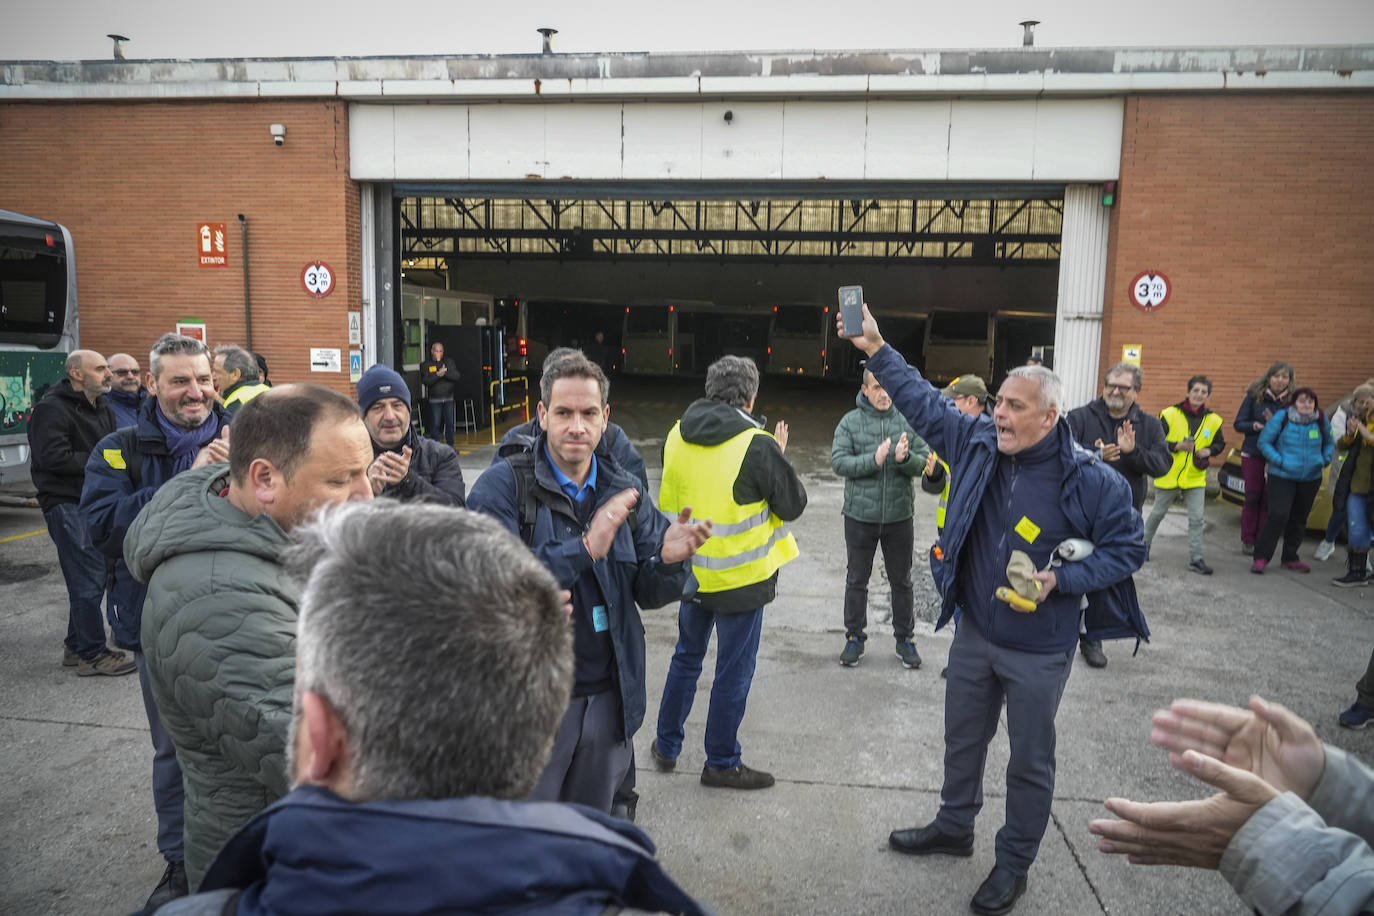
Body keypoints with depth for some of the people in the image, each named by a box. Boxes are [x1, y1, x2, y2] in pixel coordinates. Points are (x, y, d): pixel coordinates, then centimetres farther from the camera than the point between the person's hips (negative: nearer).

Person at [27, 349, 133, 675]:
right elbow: (54, 458, -22)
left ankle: (77, 646, 27)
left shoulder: (101, 407, 15)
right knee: (88, 580, -7)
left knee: (91, 577, 15)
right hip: (67, 505, -9)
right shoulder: (51, 409, -13)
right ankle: (92, 654, 2)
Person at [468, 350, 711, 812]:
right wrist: (585, 548, -28)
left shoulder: (623, 490, 3)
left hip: (607, 696, 5)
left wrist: (668, 560, -17)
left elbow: (648, 593, 5)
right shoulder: (502, 486, -11)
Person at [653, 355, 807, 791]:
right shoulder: (757, 445, -20)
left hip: (690, 572, 6)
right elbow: (793, 505, -8)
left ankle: (667, 745, 34)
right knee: (733, 671, 9)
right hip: (740, 578, -5)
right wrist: (778, 458, 5)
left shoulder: (677, 435, -2)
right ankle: (721, 763, 23)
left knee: (686, 657, 23)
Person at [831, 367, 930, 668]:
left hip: (899, 516, 1)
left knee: (901, 581, 13)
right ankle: (854, 638, 26)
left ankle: (905, 638, 28)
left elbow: (925, 461, -3)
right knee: (857, 580, 12)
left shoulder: (909, 420, -1)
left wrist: (905, 458, -24)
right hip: (860, 516, 0)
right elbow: (838, 462, -11)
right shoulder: (850, 422, -3)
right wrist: (873, 460, -24)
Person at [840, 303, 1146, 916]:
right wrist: (875, 349, -7)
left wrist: (1063, 579, -22)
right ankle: (954, 827, 46)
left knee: (1030, 760, 13)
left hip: (1038, 651, -4)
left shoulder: (1089, 479, -19)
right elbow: (923, 401, -1)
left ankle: (1014, 865, 34)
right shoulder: (978, 443, -7)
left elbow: (1127, 548, -9)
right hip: (974, 634, 5)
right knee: (963, 737, 22)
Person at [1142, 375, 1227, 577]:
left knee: (1196, 518, -1)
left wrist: (1209, 450, -6)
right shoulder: (1170, 414, -9)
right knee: (1158, 513, 12)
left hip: (1195, 477, 2)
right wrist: (1177, 446, -22)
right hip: (1169, 475, -2)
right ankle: (1144, 543, 35)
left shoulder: (1213, 420, 2)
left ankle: (1196, 559, 6)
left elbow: (1220, 444, 16)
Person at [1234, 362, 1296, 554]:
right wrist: (1255, 426, -20)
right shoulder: (1254, 396, -2)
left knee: (1269, 500, 2)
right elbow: (1238, 424, 0)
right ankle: (1248, 541, 13)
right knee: (1252, 498, 4)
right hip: (1253, 454, 0)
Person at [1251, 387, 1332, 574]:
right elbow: (1264, 441, -4)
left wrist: (1324, 460, 0)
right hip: (1282, 477, -4)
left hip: (1310, 479, 4)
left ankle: (1290, 558, 25)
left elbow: (1330, 443, 18)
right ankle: (1261, 557, -6)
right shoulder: (1282, 418, -8)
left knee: (1299, 519, 11)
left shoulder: (1321, 420, 3)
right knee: (1278, 515, -14)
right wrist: (1279, 460, -15)